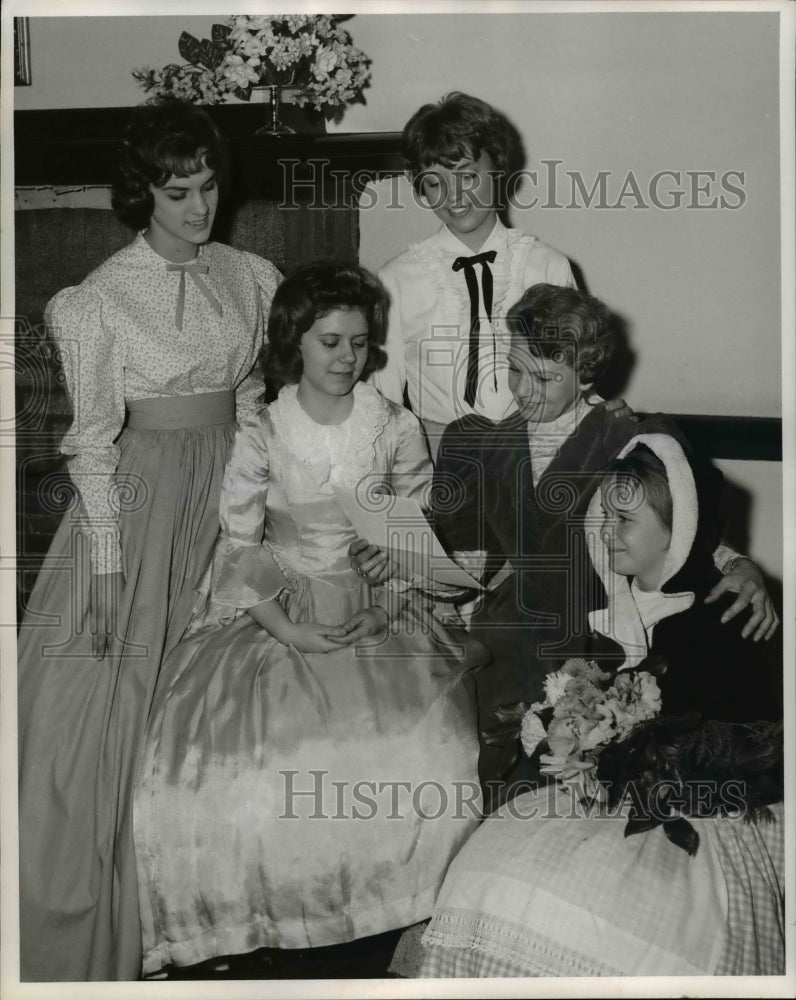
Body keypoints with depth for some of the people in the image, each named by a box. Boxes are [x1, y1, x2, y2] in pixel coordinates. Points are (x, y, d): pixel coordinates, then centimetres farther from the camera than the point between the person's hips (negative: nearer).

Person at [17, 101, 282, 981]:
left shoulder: (251, 278, 3)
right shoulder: (101, 297, -10)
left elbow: (257, 399, 10)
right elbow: (93, 437, -10)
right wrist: (105, 559, -13)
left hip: (229, 492, 4)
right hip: (140, 493, -4)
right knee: (112, 701, 1)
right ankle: (90, 925, 18)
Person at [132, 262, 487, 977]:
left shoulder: (396, 428, 1)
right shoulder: (261, 435, -2)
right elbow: (239, 542, -1)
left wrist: (387, 610, -10)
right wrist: (284, 624, -14)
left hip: (379, 610, 1)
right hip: (277, 609, 0)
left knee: (423, 756, -21)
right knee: (234, 751, -21)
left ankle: (389, 904, 2)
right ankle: (253, 916, 2)